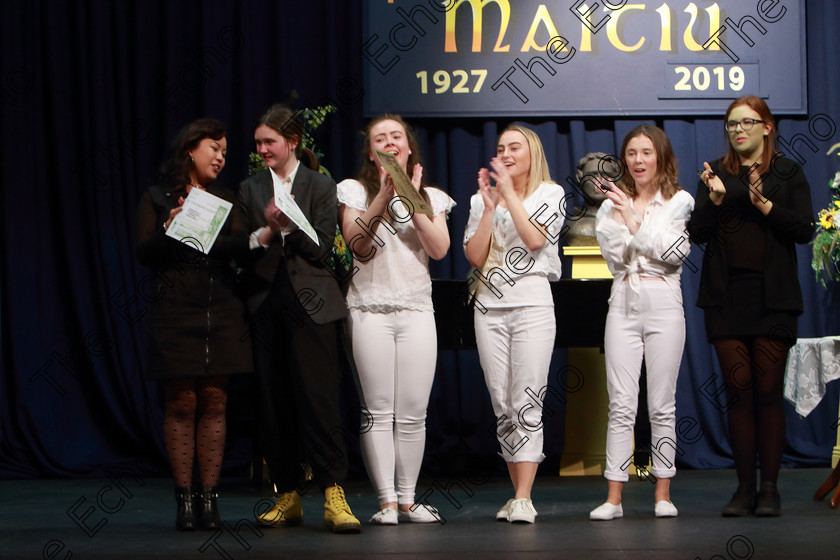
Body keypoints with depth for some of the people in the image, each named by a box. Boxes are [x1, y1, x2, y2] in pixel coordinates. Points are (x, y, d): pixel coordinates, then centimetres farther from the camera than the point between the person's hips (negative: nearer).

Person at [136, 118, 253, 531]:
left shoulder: (225, 200, 16)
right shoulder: (157, 199, 6)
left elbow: (244, 252, 5)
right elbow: (143, 253, -4)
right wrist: (167, 231, -22)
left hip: (221, 311, 3)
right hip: (175, 312, -3)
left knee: (214, 402, 0)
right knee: (181, 404, -4)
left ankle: (209, 498, 3)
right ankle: (184, 500, -1)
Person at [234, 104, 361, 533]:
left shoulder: (320, 187, 5)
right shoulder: (250, 189, 14)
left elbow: (321, 249, -1)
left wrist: (289, 224, -13)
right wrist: (266, 232, -10)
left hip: (309, 303, -3)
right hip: (266, 302, 4)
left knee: (319, 398, -11)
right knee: (274, 402, 3)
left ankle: (333, 497, -13)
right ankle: (287, 496, 10)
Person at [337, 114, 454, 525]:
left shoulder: (430, 197, 15)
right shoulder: (356, 191, 8)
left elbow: (440, 249, -1)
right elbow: (358, 245, -8)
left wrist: (412, 200, -6)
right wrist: (384, 196, -13)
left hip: (417, 309, 2)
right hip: (370, 308, -2)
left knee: (413, 413, -2)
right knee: (378, 411, -7)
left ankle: (408, 499, 4)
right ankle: (386, 501, -4)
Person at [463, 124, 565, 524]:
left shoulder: (550, 194, 7)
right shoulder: (482, 199, 16)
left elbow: (536, 238, -11)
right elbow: (475, 256, 3)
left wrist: (509, 194, -8)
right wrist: (490, 205, -2)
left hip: (532, 302, -4)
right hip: (489, 307, 4)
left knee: (527, 403, -11)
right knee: (502, 405, 2)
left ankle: (523, 499, -14)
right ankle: (519, 494, 8)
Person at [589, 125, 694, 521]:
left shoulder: (679, 202, 4)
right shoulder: (613, 206, 13)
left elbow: (673, 254, -8)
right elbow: (614, 257, 3)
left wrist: (633, 219, -10)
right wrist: (619, 216, -8)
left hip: (663, 305, -2)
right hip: (623, 306, 2)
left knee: (661, 406, 0)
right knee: (621, 406, -3)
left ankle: (663, 493, 8)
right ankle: (613, 498, -4)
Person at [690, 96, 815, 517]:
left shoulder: (787, 172, 7)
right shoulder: (717, 173, 12)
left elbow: (804, 229, -2)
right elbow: (698, 233, 5)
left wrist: (764, 204, -14)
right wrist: (714, 199, -12)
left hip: (772, 296, -2)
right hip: (726, 297, 2)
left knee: (768, 390, -3)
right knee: (738, 390, -1)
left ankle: (769, 487, 3)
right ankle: (744, 487, 3)